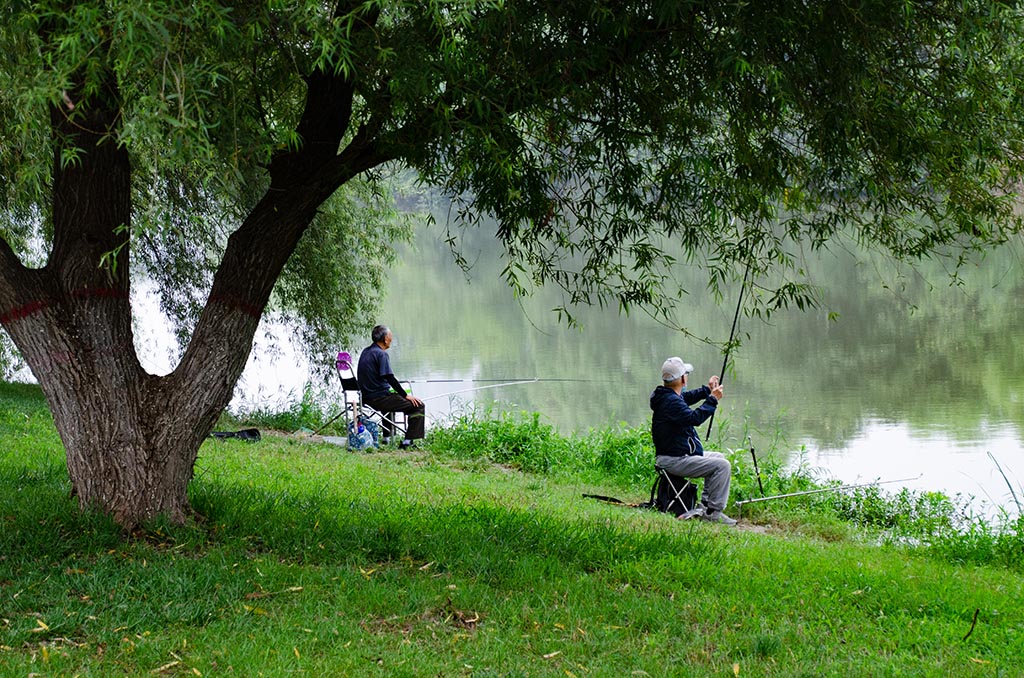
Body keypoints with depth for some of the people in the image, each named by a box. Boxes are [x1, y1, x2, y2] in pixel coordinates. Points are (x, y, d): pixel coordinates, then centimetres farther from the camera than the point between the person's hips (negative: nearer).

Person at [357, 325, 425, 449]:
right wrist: (405, 395, -11)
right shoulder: (381, 354, -14)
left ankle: (387, 438, 43)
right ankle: (407, 441, -18)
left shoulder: (366, 352, 14)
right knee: (419, 406, -9)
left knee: (391, 398, 42)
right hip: (379, 398, -10)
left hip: (366, 398, 10)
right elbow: (390, 378, -21)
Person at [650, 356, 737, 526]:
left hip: (680, 454, 11)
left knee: (719, 457, 24)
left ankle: (705, 505, 21)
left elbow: (686, 397, 32)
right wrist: (712, 399, -23)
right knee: (722, 465, -16)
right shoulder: (670, 401, -23)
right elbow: (694, 418, -34)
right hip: (673, 460, -11)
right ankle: (713, 512, -11)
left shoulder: (667, 395, 10)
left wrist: (706, 390, 21)